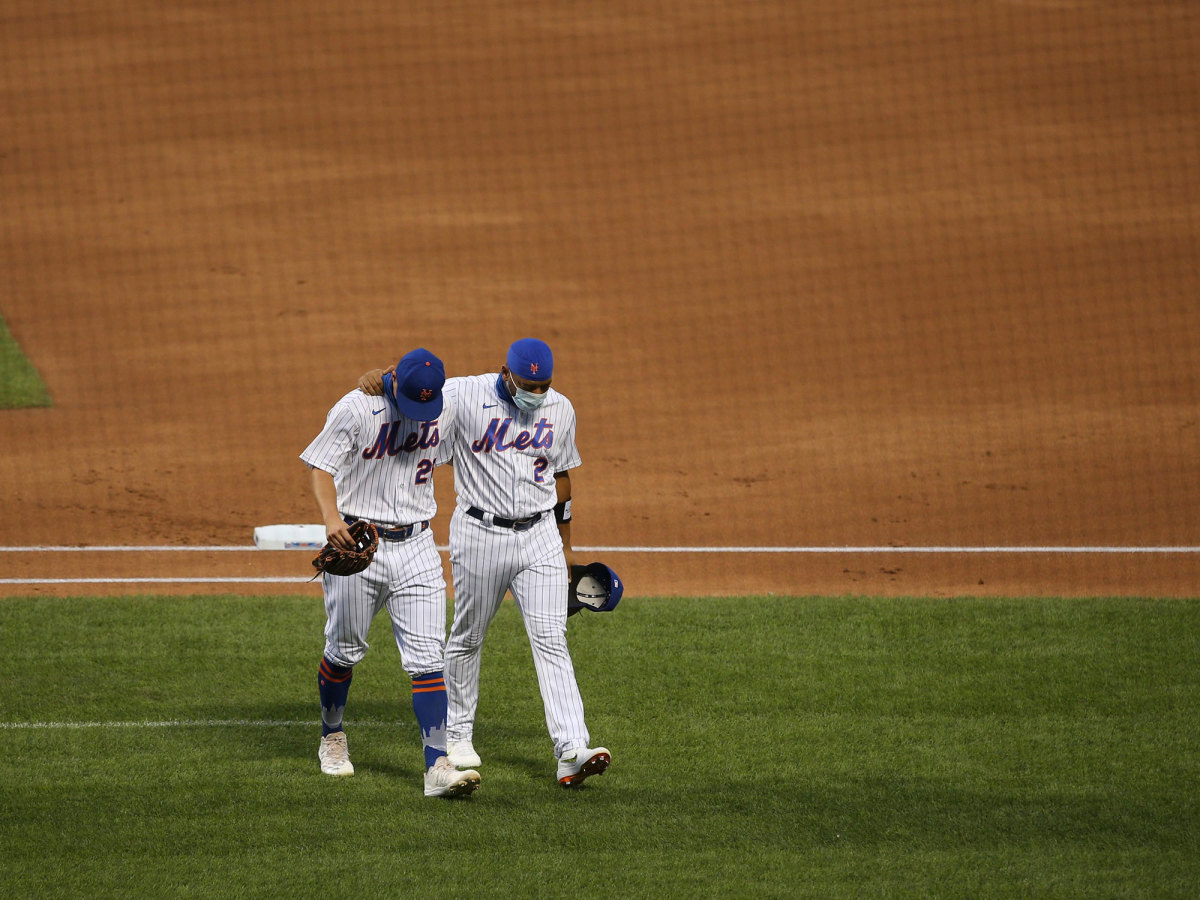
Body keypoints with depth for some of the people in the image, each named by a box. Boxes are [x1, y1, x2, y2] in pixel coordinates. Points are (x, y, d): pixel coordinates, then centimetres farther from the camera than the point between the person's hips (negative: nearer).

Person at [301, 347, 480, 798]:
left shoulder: (443, 411, 2)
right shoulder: (356, 409, -13)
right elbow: (321, 465, -14)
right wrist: (331, 516, -30)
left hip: (416, 547, 3)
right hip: (355, 542, -3)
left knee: (428, 657, -8)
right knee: (345, 650, 11)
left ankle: (437, 766, -16)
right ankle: (332, 737, 38)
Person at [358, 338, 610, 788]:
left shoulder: (560, 410, 5)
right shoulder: (466, 395, -8)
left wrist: (565, 545, 20)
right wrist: (380, 375, -33)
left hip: (539, 536, 2)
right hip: (480, 534, -2)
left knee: (551, 639, -8)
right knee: (467, 637, 10)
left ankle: (572, 753, -18)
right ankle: (457, 734, 31)